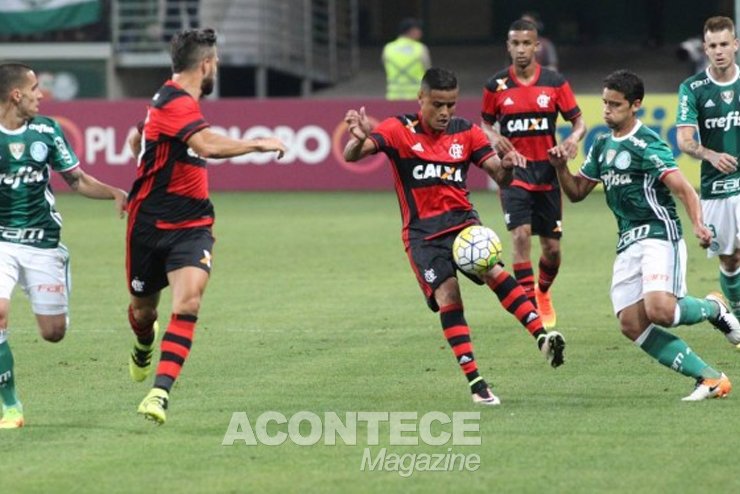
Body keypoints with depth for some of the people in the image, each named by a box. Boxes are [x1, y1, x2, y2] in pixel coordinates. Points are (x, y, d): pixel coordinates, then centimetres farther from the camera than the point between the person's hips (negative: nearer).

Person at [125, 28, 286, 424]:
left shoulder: (176, 101, 11)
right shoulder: (175, 103, -19)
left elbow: (137, 140, 29)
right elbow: (209, 146, -36)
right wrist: (258, 144, -27)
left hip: (191, 225, 6)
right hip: (151, 225, -6)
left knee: (188, 302, -19)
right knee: (144, 309, 14)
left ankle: (160, 392, -24)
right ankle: (144, 348, 51)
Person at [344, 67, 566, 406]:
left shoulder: (466, 132, 6)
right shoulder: (399, 130, -4)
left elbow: (499, 175, 4)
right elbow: (351, 155, -14)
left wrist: (507, 165, -21)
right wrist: (359, 139, -39)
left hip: (462, 219, 2)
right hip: (422, 231, -2)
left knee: (493, 270, -26)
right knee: (447, 293, -20)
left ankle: (542, 337, -36)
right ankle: (475, 382, -19)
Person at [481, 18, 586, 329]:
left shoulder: (555, 82, -2)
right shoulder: (496, 85, -1)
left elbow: (578, 121, 2)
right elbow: (485, 123, 11)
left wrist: (574, 138, -20)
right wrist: (494, 138, -12)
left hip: (548, 171, 1)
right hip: (514, 171, -1)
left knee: (552, 246, 5)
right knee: (521, 235, -20)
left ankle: (543, 294, 35)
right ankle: (530, 306, -16)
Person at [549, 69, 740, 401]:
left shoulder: (646, 145, -10)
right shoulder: (603, 146, 15)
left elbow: (683, 189, -18)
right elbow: (576, 192, 22)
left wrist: (698, 225, -34)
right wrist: (561, 167, 2)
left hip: (659, 235, -8)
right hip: (628, 243, 8)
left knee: (659, 310, -28)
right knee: (631, 324, -6)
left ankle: (713, 308, 7)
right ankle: (709, 378, -4)